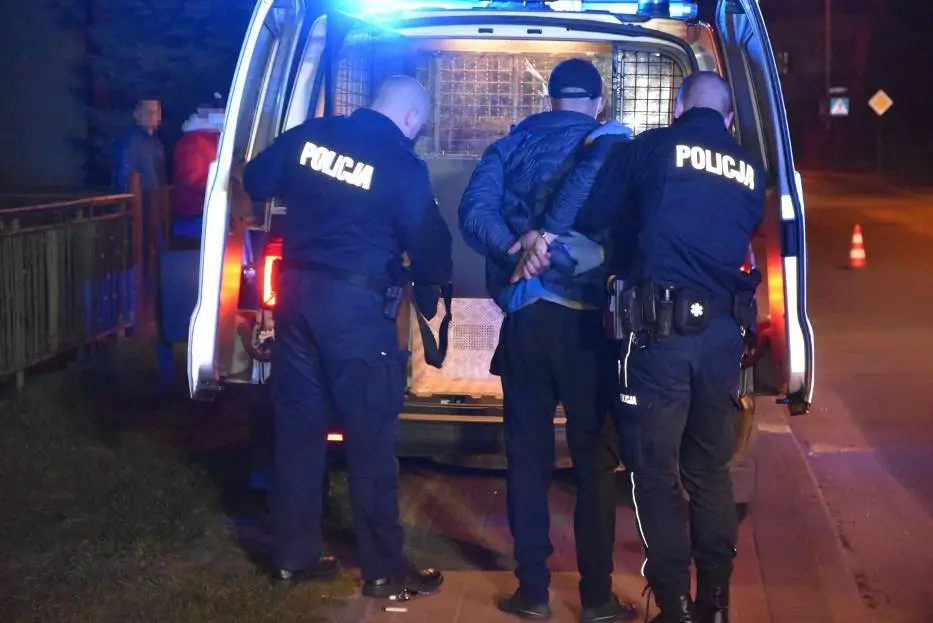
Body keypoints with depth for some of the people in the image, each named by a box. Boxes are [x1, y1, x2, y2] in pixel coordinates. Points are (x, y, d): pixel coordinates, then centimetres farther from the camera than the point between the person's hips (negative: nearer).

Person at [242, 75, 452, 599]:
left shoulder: (309, 135, 5)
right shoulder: (403, 165, -11)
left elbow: (256, 183, 16)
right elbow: (429, 246, -7)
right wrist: (437, 275, 15)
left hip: (297, 291, 6)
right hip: (357, 304, -6)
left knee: (298, 426, 14)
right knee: (371, 437, 3)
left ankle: (295, 556, 22)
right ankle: (384, 568, 11)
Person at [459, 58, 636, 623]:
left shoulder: (511, 145, 13)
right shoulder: (613, 144, 4)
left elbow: (474, 211, -3)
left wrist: (515, 247, -15)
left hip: (525, 316, 3)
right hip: (587, 318, -2)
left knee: (528, 454, 10)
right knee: (594, 458, 6)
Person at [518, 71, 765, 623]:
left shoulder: (654, 148, 2)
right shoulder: (751, 170, 13)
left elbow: (592, 212, 3)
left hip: (662, 328, -4)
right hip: (724, 331, 4)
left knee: (657, 473, 4)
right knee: (711, 470, 16)